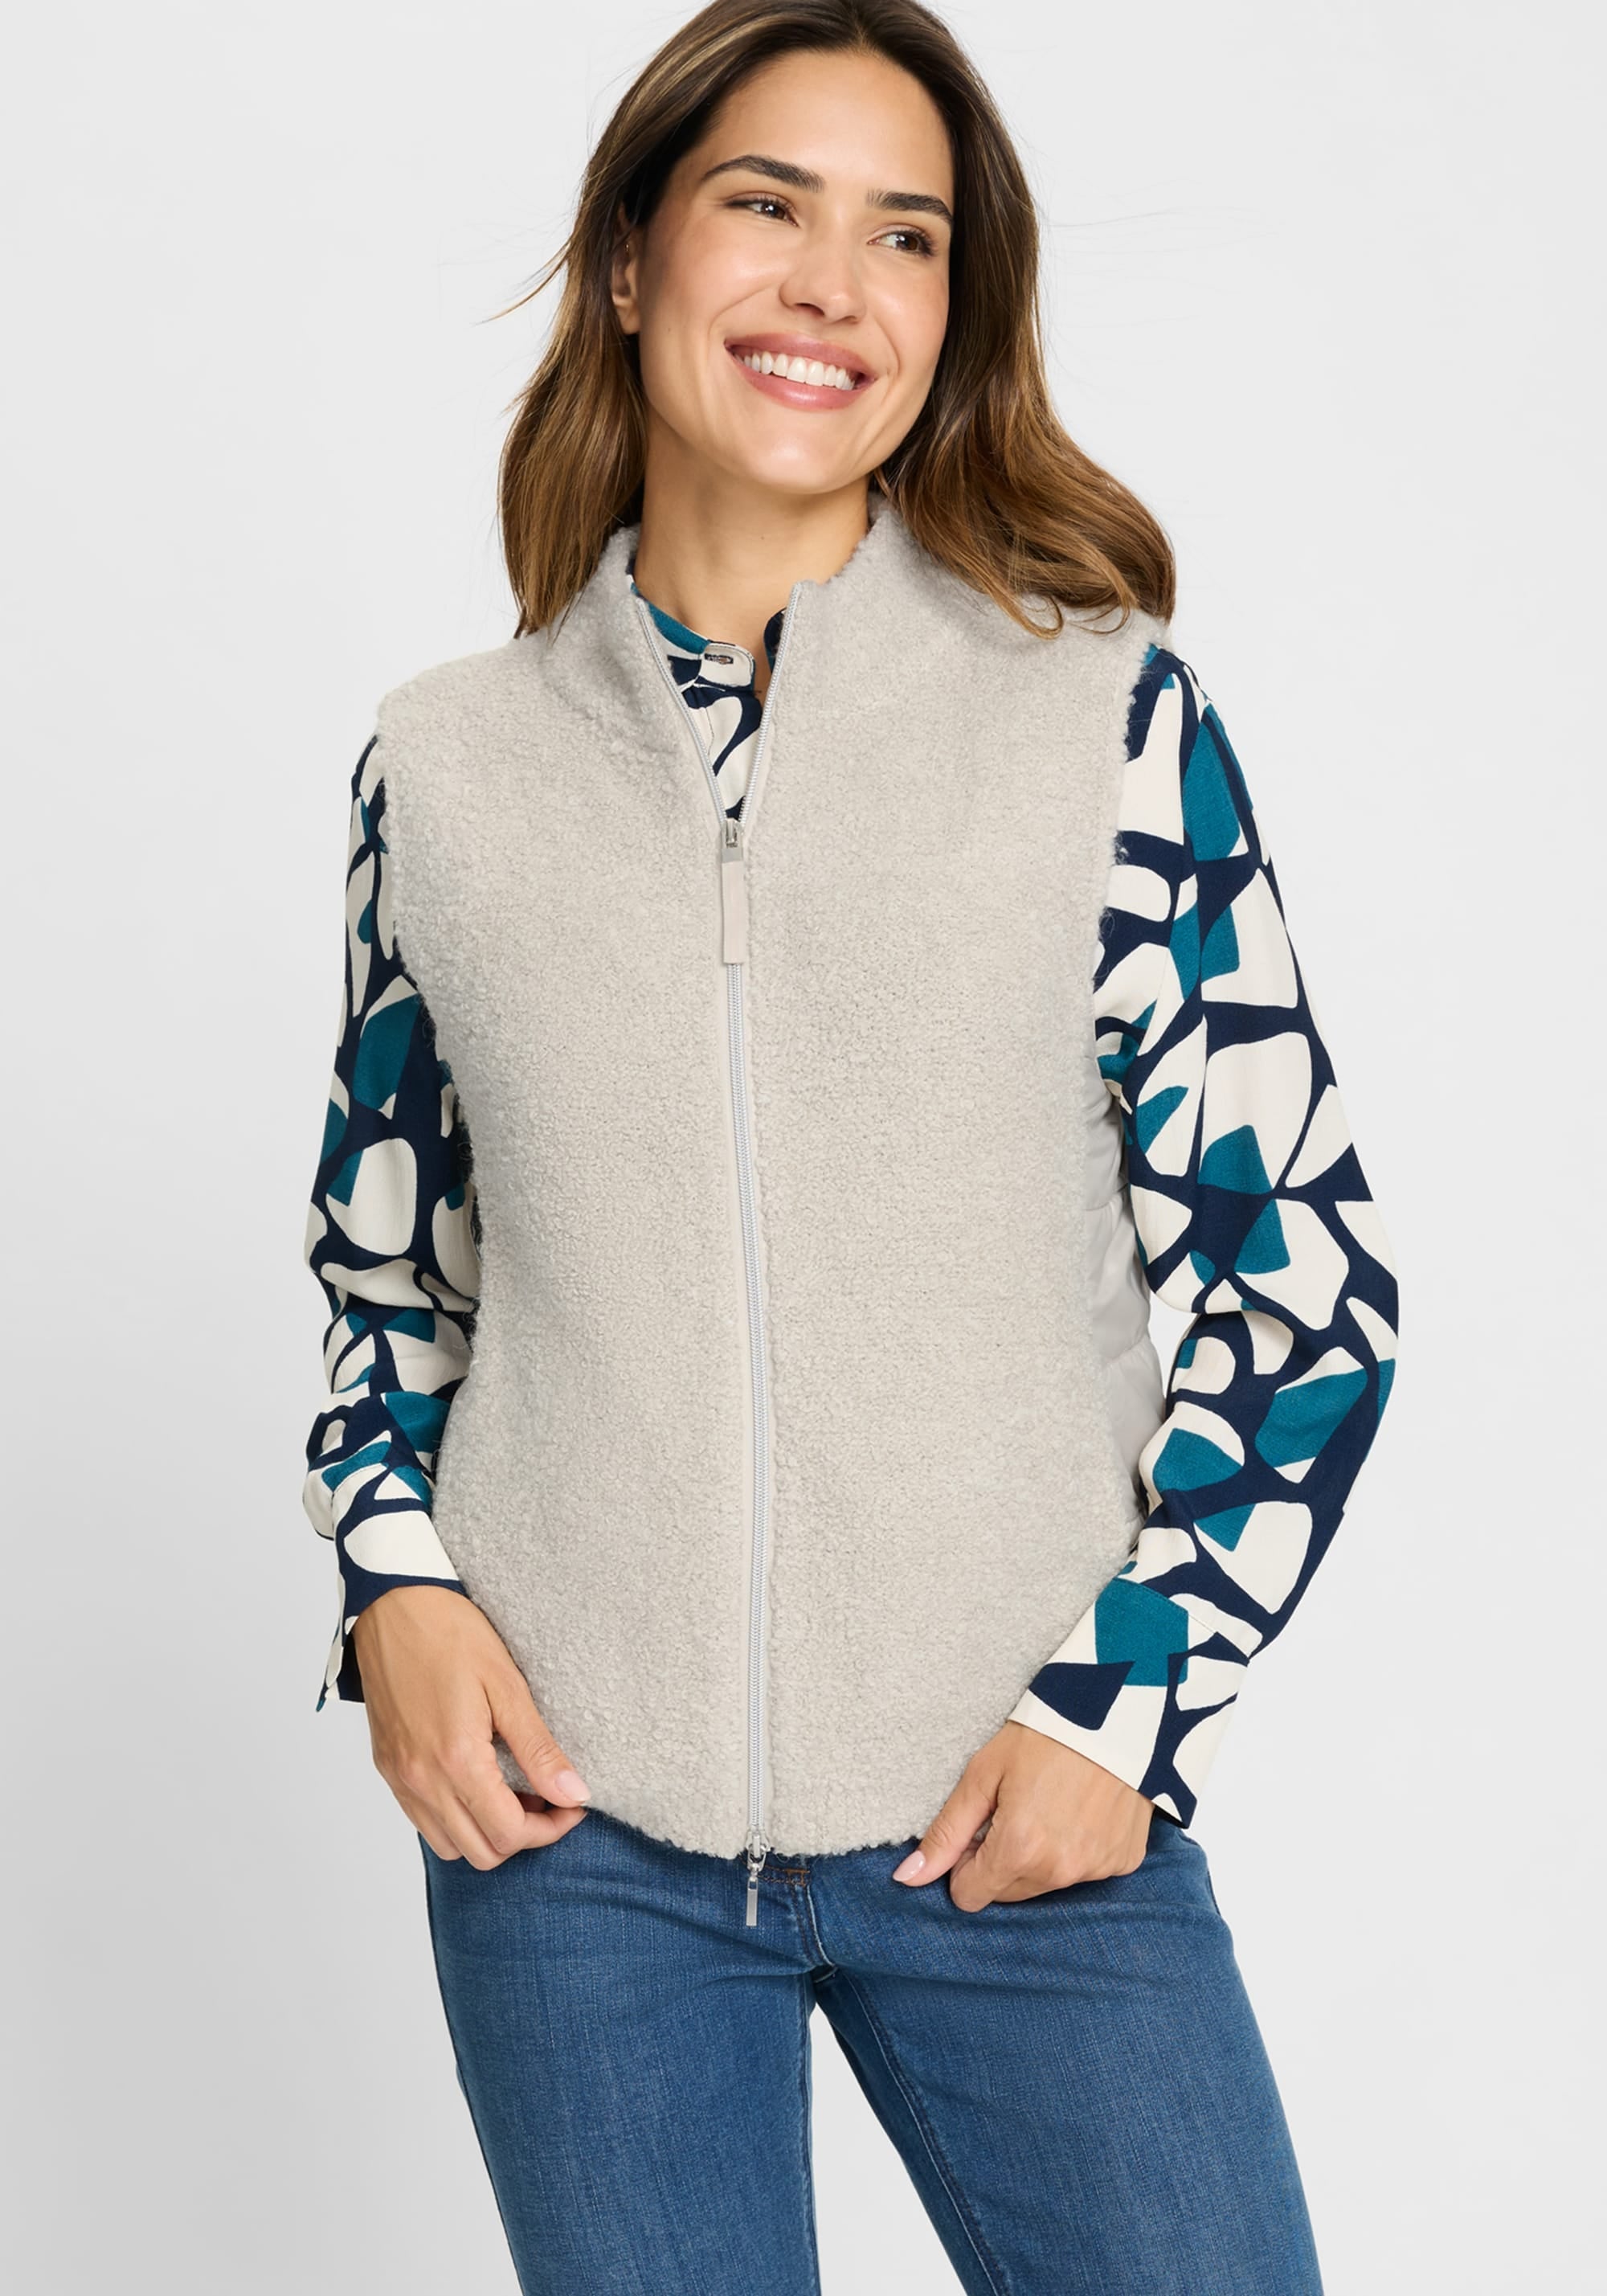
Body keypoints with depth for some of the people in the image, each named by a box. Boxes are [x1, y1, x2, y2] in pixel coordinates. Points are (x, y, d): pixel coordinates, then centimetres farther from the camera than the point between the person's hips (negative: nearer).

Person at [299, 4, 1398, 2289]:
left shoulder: (1104, 708, -3)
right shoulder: (445, 759, 4)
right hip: (569, 1816, 2)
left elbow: (1303, 1268, 0)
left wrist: (1132, 1694, -7)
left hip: (1025, 1821, -1)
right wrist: (392, 1570, -1)